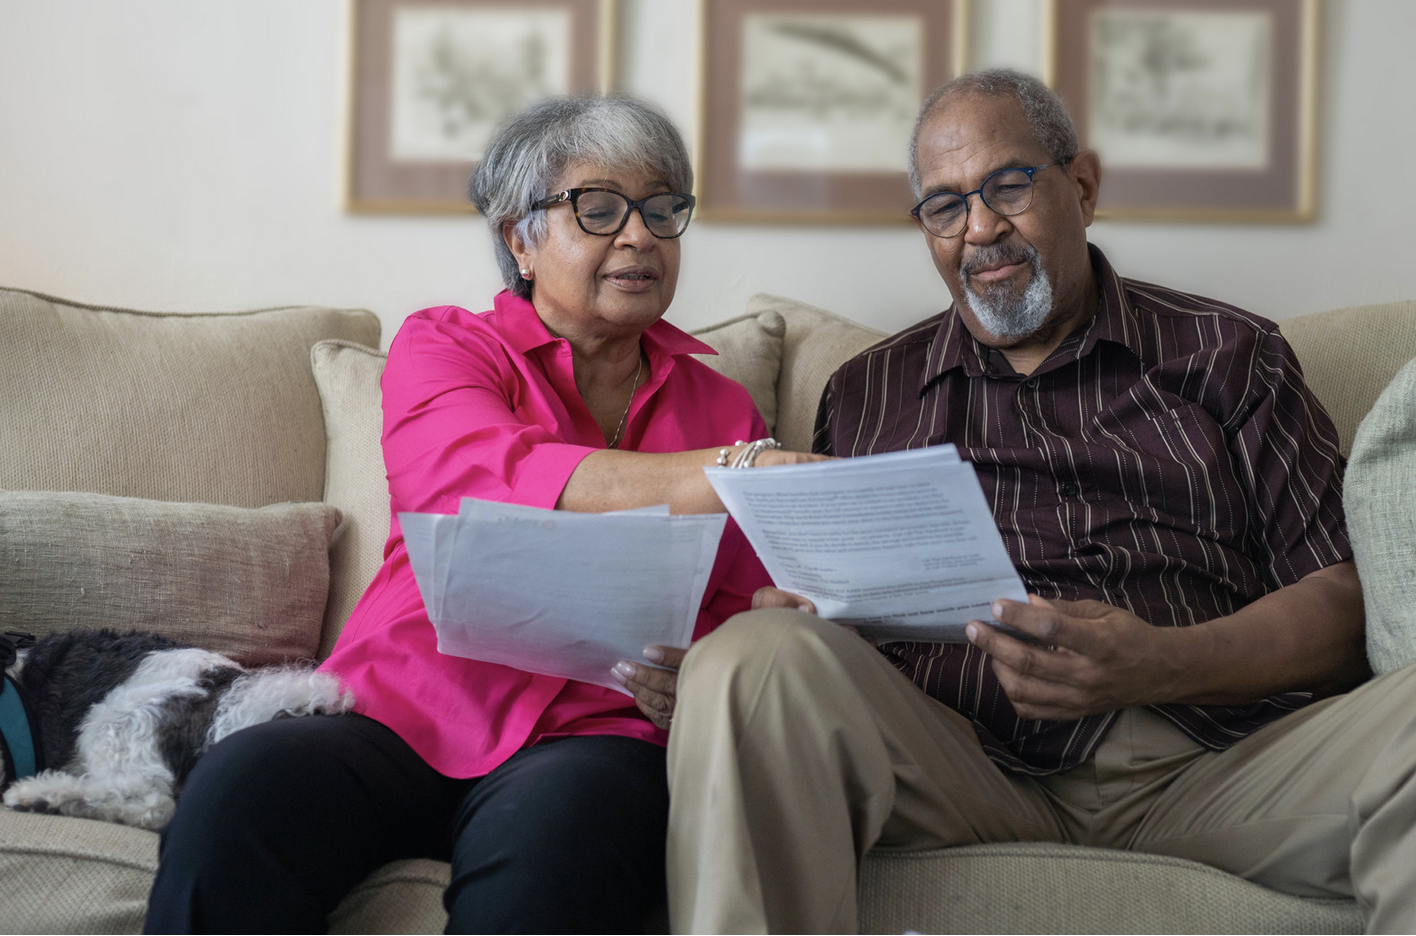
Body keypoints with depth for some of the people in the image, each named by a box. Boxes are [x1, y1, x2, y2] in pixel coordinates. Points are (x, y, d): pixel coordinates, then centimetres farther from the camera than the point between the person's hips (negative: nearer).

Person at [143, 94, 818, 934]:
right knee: (237, 791, -31)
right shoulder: (444, 347, 9)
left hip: (588, 737, 1)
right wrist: (727, 476, -28)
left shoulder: (721, 407, 18)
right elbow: (490, 473, -14)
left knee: (552, 833, -36)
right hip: (404, 714, 0)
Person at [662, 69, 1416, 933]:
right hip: (957, 759, 1)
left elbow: (1342, 598, 8)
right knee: (751, 659, -29)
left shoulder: (1226, 354, 18)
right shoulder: (866, 393, 24)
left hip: (1217, 756, 0)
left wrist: (1165, 665, -12)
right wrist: (792, 604, -7)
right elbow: (813, 608, 20)